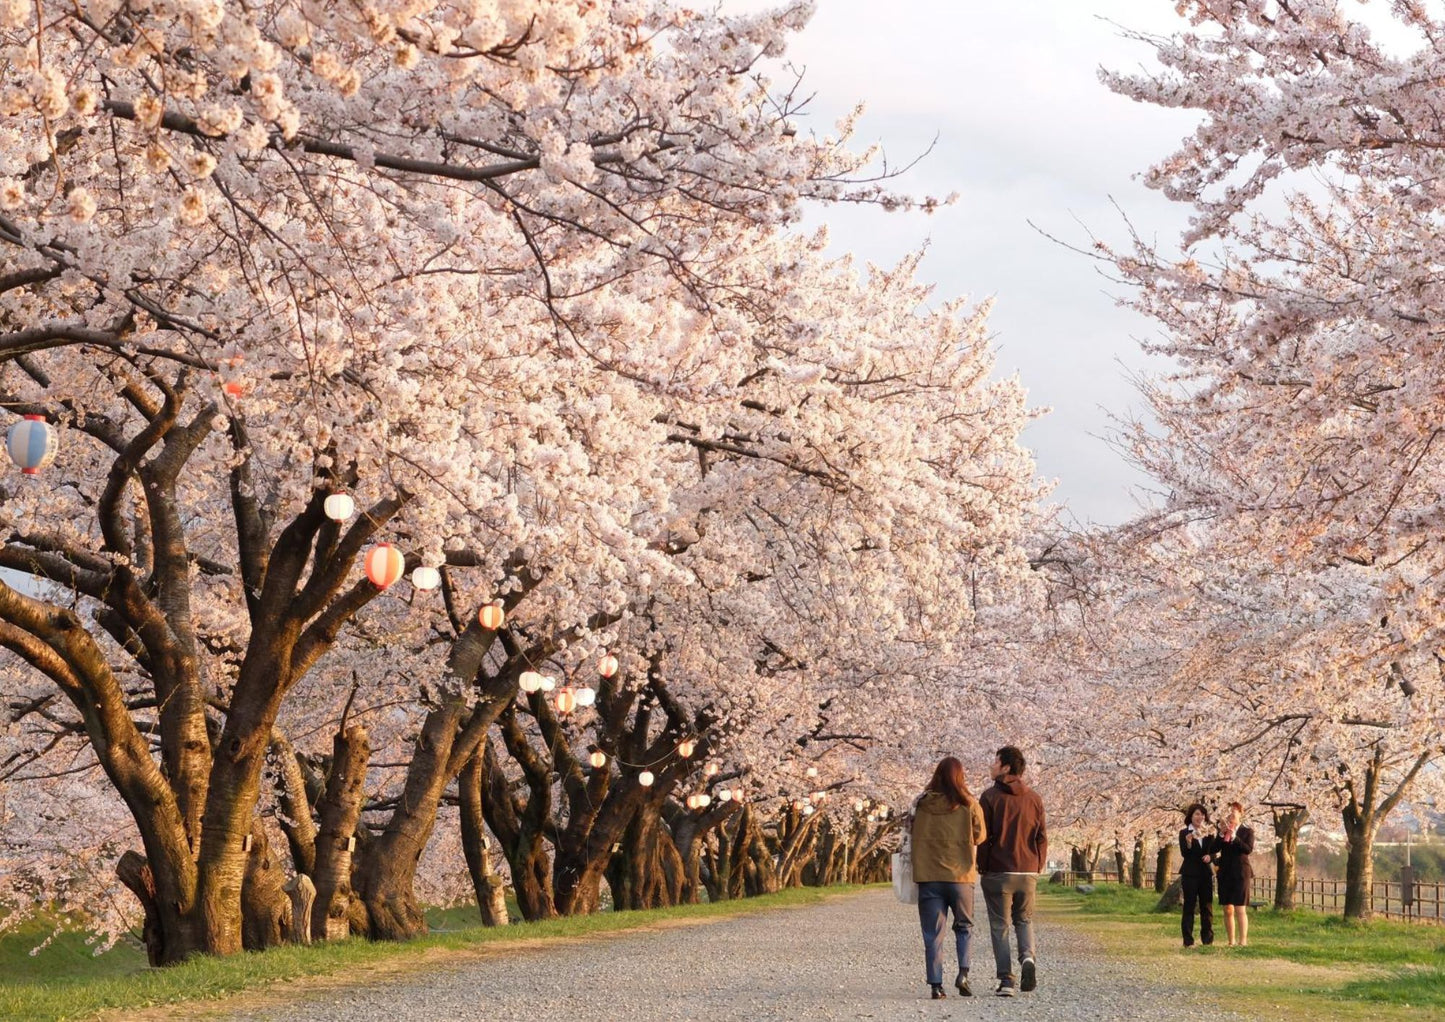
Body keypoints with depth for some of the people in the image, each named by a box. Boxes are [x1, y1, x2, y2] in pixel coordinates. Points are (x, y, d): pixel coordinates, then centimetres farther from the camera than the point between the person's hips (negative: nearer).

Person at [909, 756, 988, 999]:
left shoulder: (922, 804, -1)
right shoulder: (968, 805, -5)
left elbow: (913, 835, 6)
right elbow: (980, 836, 3)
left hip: (928, 876, 1)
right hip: (961, 875, -1)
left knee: (933, 933, 5)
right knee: (964, 926, 16)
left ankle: (936, 984, 0)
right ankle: (963, 973, -1)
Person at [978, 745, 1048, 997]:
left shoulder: (990, 797, -7)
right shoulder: (1034, 799, 5)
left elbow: (983, 837, -7)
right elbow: (1042, 837, 5)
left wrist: (983, 868, 4)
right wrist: (1037, 868, 13)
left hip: (998, 873, -3)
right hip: (1027, 873, 3)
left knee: (1000, 926, 4)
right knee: (1024, 920, 18)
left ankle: (1007, 979, -2)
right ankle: (1027, 957, -9)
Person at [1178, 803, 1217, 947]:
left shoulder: (1209, 833, 10)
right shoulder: (1184, 833, -1)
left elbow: (1213, 852, 12)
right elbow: (1184, 854, -9)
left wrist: (1210, 857, -11)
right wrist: (1188, 842, -28)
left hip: (1206, 873, 4)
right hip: (1190, 874, -4)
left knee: (1207, 908, 6)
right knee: (1189, 907, -2)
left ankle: (1208, 939, 11)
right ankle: (1188, 941, -2)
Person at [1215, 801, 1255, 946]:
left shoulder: (1247, 832, 1)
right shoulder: (1222, 831, 12)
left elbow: (1249, 849, -13)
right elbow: (1215, 850, 1)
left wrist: (1234, 837, -20)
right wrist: (1221, 835, -12)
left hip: (1240, 873, -4)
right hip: (1225, 873, 4)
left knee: (1240, 909, -8)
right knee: (1228, 909, 4)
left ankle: (1243, 941, -11)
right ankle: (1231, 941, 8)